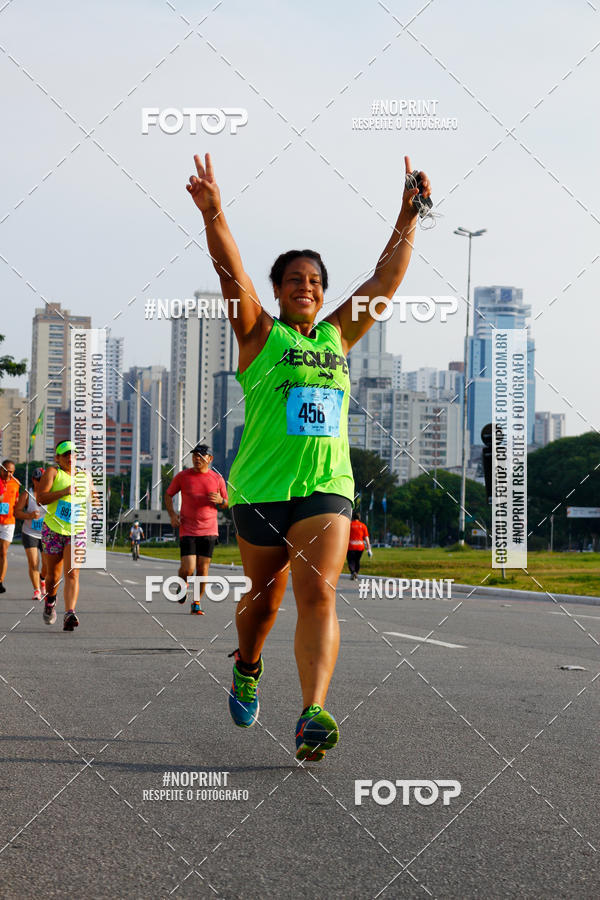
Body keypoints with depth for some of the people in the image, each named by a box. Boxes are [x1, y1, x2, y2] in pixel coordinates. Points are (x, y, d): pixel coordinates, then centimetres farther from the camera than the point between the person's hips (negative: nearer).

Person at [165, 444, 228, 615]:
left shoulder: (217, 479, 5)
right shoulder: (183, 476, 1)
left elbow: (227, 504, 15)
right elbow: (168, 495, 12)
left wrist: (220, 500, -9)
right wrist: (172, 514, -3)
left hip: (209, 530, 1)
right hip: (187, 530, -1)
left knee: (203, 568, 0)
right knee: (188, 569, -11)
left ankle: (196, 603, 15)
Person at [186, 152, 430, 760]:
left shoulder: (339, 335, 12)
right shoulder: (261, 334, 2)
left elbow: (386, 278, 9)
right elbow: (232, 276, -14)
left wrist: (408, 217, 0)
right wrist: (213, 215, -29)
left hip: (327, 485, 2)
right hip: (260, 487, -1)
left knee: (317, 595, -16)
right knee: (264, 596, 14)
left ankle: (312, 716, -27)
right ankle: (247, 667, 45)